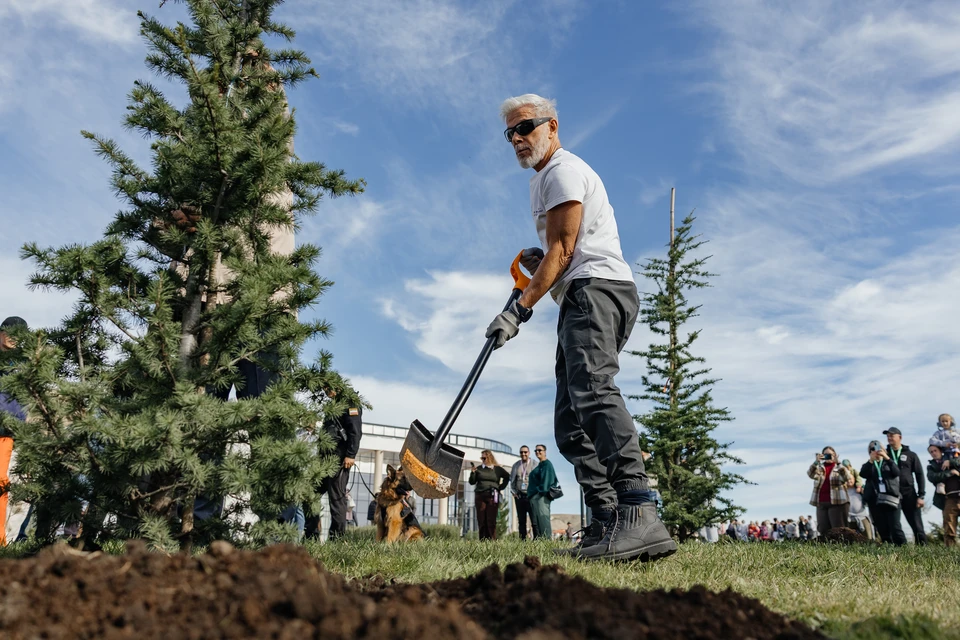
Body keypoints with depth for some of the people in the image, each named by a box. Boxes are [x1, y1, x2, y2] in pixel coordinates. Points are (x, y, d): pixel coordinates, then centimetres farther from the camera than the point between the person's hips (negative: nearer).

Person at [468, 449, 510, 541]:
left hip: (492, 496, -2)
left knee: (491, 520, -7)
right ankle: (482, 540, 3)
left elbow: (507, 477, 19)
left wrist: (501, 487, 10)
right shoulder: (479, 468, 10)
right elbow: (472, 482, 8)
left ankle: (492, 540, -7)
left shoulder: (497, 469, 7)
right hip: (480, 496, 2)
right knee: (481, 520, -1)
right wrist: (472, 472, -8)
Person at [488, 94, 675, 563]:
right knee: (570, 423, 2)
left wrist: (520, 309, -15)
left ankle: (639, 515, -44)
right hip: (582, 302, 11)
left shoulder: (564, 170, 0)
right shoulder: (541, 181, 31)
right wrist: (533, 262, 13)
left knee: (593, 391, -32)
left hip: (598, 288, -11)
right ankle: (608, 525, -3)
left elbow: (563, 250, -10)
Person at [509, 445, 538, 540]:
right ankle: (522, 540, 9)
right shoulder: (516, 465, 14)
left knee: (534, 520, -7)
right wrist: (513, 491, 7)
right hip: (519, 496, 4)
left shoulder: (534, 464, 2)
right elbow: (512, 479, 19)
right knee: (521, 520, 6)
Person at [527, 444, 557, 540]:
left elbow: (546, 479, -13)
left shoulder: (547, 464, -2)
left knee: (542, 518, -15)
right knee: (535, 521, 5)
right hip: (535, 497, 10)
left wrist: (541, 491, -20)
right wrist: (530, 494, 19)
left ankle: (546, 540, -20)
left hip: (541, 496, -10)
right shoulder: (539, 466, 25)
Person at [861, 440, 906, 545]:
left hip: (890, 498, -2)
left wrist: (887, 458, -13)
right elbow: (863, 474, -4)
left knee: (895, 527, -12)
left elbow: (897, 472, -4)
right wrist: (871, 460, -15)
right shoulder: (868, 465, 18)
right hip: (875, 500, 2)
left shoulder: (889, 462, 17)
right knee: (882, 529, 0)